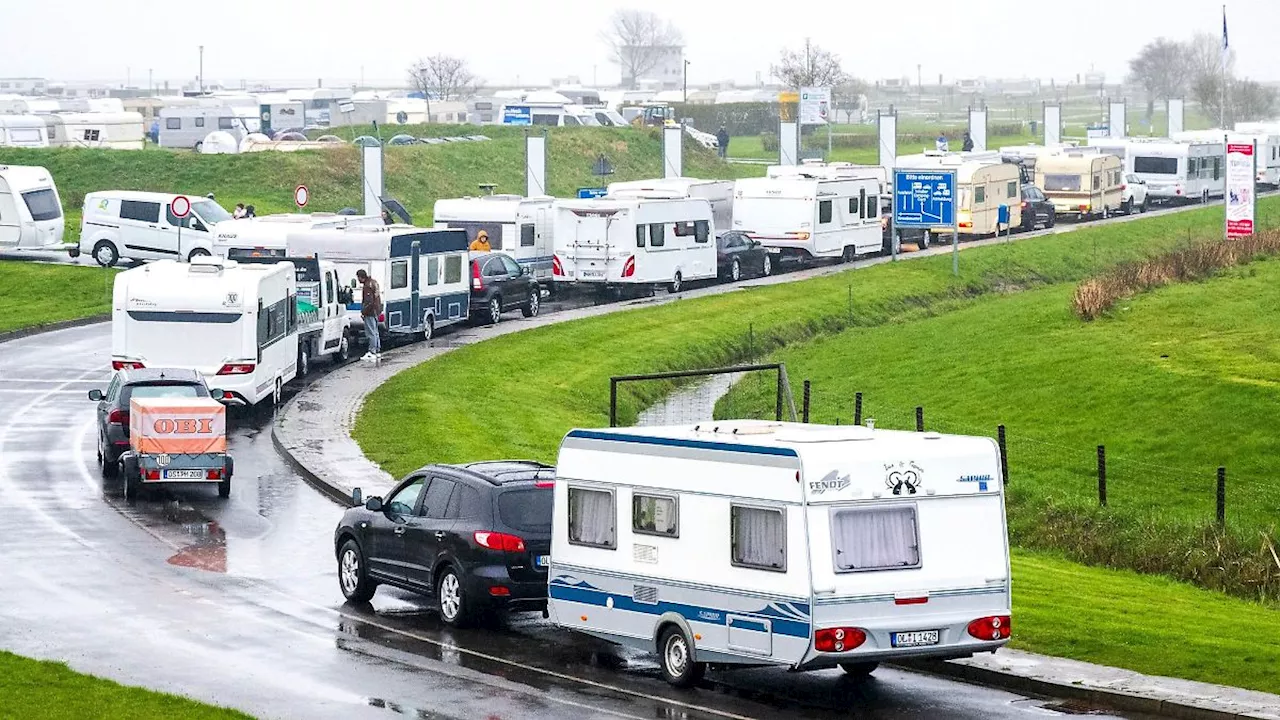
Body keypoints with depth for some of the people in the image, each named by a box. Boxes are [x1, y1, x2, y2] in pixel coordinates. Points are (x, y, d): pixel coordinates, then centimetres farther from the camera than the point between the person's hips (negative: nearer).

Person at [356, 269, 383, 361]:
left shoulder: (367, 286, -18)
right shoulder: (373, 282, 14)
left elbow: (369, 301, -23)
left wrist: (363, 312, -15)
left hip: (370, 312, -11)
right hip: (376, 311, 11)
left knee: (371, 333, -8)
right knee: (375, 332, 16)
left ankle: (372, 352, -8)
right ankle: (378, 352, 20)